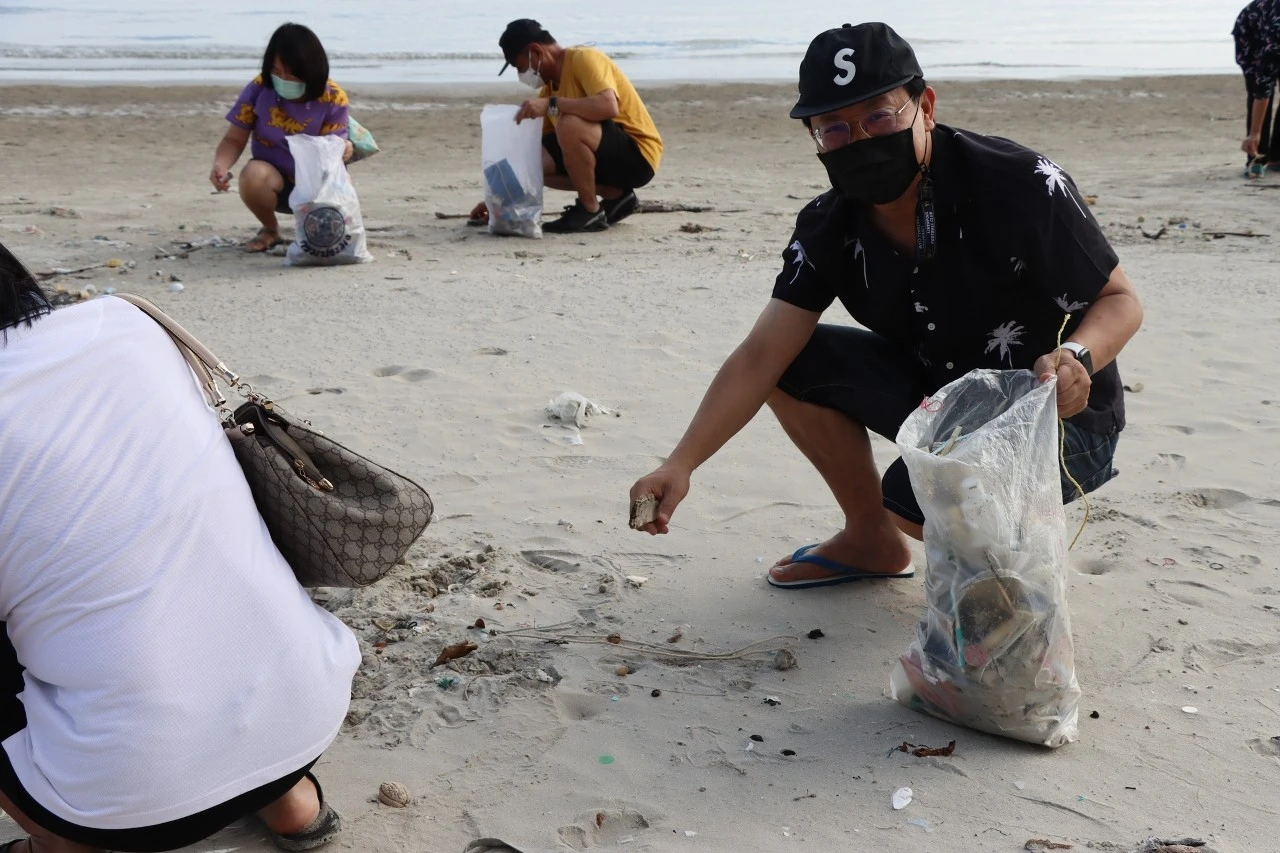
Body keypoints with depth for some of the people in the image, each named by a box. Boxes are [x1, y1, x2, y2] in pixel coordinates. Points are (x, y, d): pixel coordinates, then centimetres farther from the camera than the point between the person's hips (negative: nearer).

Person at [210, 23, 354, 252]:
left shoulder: (333, 99, -15)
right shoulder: (258, 89, -13)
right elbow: (234, 139, -9)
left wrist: (342, 152, -40)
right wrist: (220, 166, -31)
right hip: (275, 179, 0)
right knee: (253, 175, -35)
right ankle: (270, 229, 0)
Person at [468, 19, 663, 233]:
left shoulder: (584, 59, -15)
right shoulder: (550, 86, 9)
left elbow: (609, 107, -34)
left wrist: (550, 104, -31)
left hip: (639, 155, -9)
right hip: (611, 154, 9)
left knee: (570, 124, -32)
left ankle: (591, 211, -14)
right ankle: (616, 197, 4)